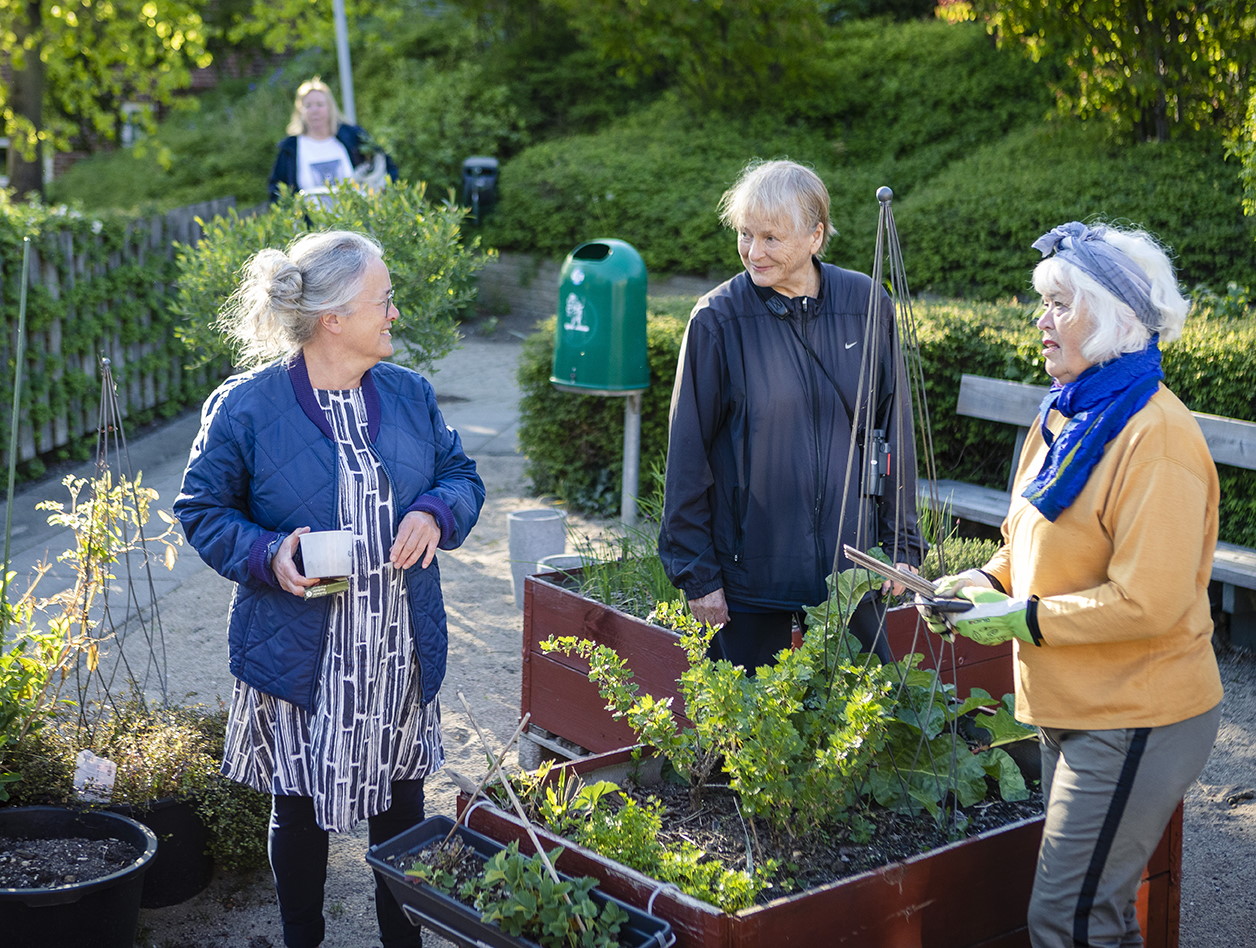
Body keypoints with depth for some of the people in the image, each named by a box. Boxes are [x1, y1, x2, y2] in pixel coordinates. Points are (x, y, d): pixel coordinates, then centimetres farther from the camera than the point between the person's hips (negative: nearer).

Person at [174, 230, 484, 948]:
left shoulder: (410, 396, 2)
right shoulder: (245, 407, -11)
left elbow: (463, 477, 12)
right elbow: (203, 509, -4)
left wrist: (434, 512, -11)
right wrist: (267, 556, -21)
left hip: (402, 654, 4)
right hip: (300, 663, -4)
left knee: (401, 807, 16)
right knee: (301, 812, 12)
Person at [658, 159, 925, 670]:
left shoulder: (866, 304, 0)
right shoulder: (718, 319, -8)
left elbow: (894, 433, 8)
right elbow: (688, 453, -4)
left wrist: (902, 546, 7)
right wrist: (696, 574, -5)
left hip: (850, 566, 2)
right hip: (750, 568, -2)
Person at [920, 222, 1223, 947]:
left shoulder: (1155, 436, -21)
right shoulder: (1070, 415, 9)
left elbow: (1148, 602, -25)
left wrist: (1022, 619, -19)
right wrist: (987, 581, 2)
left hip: (1136, 723, -9)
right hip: (1077, 710, 9)